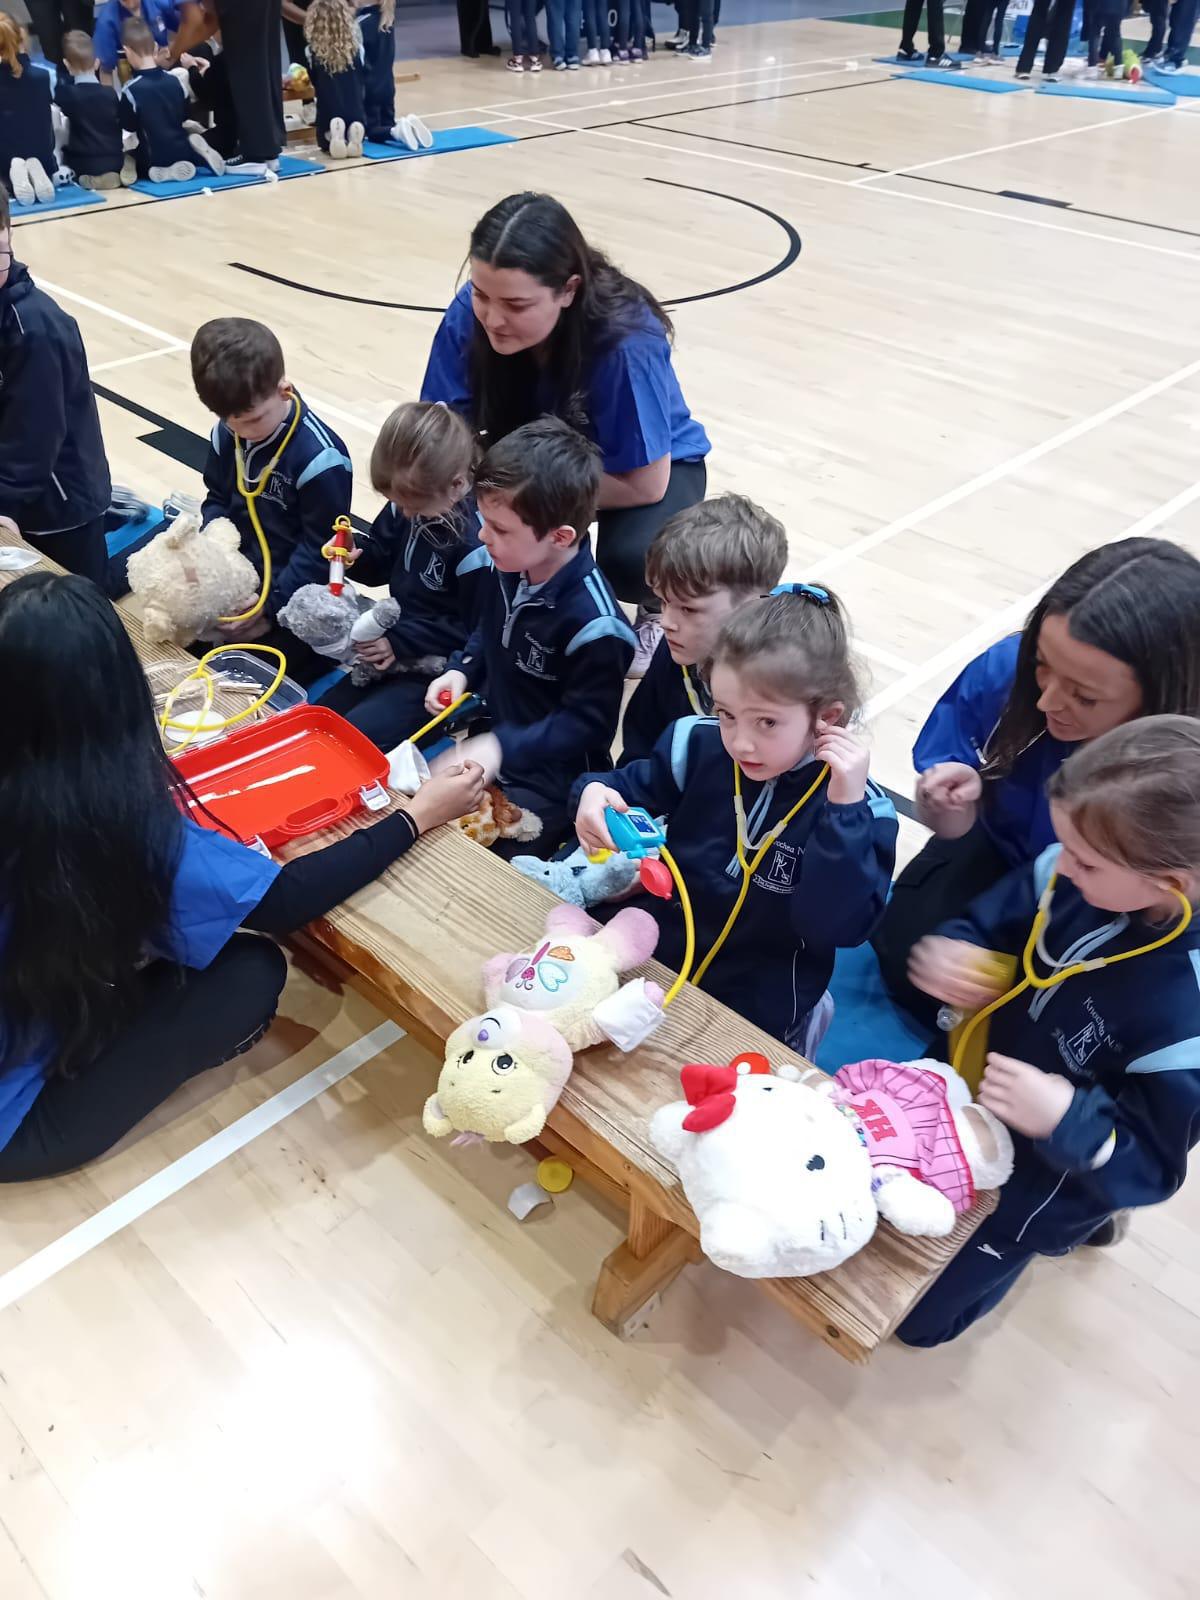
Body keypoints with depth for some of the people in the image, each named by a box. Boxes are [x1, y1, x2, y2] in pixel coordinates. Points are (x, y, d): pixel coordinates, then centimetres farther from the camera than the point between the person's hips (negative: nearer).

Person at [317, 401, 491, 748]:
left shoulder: (476, 544, -27)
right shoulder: (408, 505, -5)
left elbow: (476, 633, -21)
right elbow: (382, 561, 11)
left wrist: (401, 642, -21)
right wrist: (354, 557, -12)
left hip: (438, 671, -8)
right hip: (395, 648, 8)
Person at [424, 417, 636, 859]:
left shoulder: (592, 622, -30)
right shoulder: (508, 570, -6)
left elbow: (587, 723, -24)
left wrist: (501, 748, -32)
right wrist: (461, 672, -4)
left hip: (550, 778, -8)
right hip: (490, 740, 8)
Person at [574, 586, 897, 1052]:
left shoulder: (859, 810, -20)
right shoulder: (700, 744, -11)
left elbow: (836, 926, -28)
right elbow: (635, 786, 5)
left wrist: (845, 811, -36)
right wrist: (595, 791, -18)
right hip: (662, 940, 4)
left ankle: (794, 1027, 17)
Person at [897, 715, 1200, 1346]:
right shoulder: (1069, 875, -24)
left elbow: (1149, 1168, -24)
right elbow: (984, 927, -7)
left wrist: (1069, 1121, -42)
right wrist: (945, 953, -29)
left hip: (1044, 1171, -5)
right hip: (968, 1085, 5)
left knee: (919, 1315, 18)